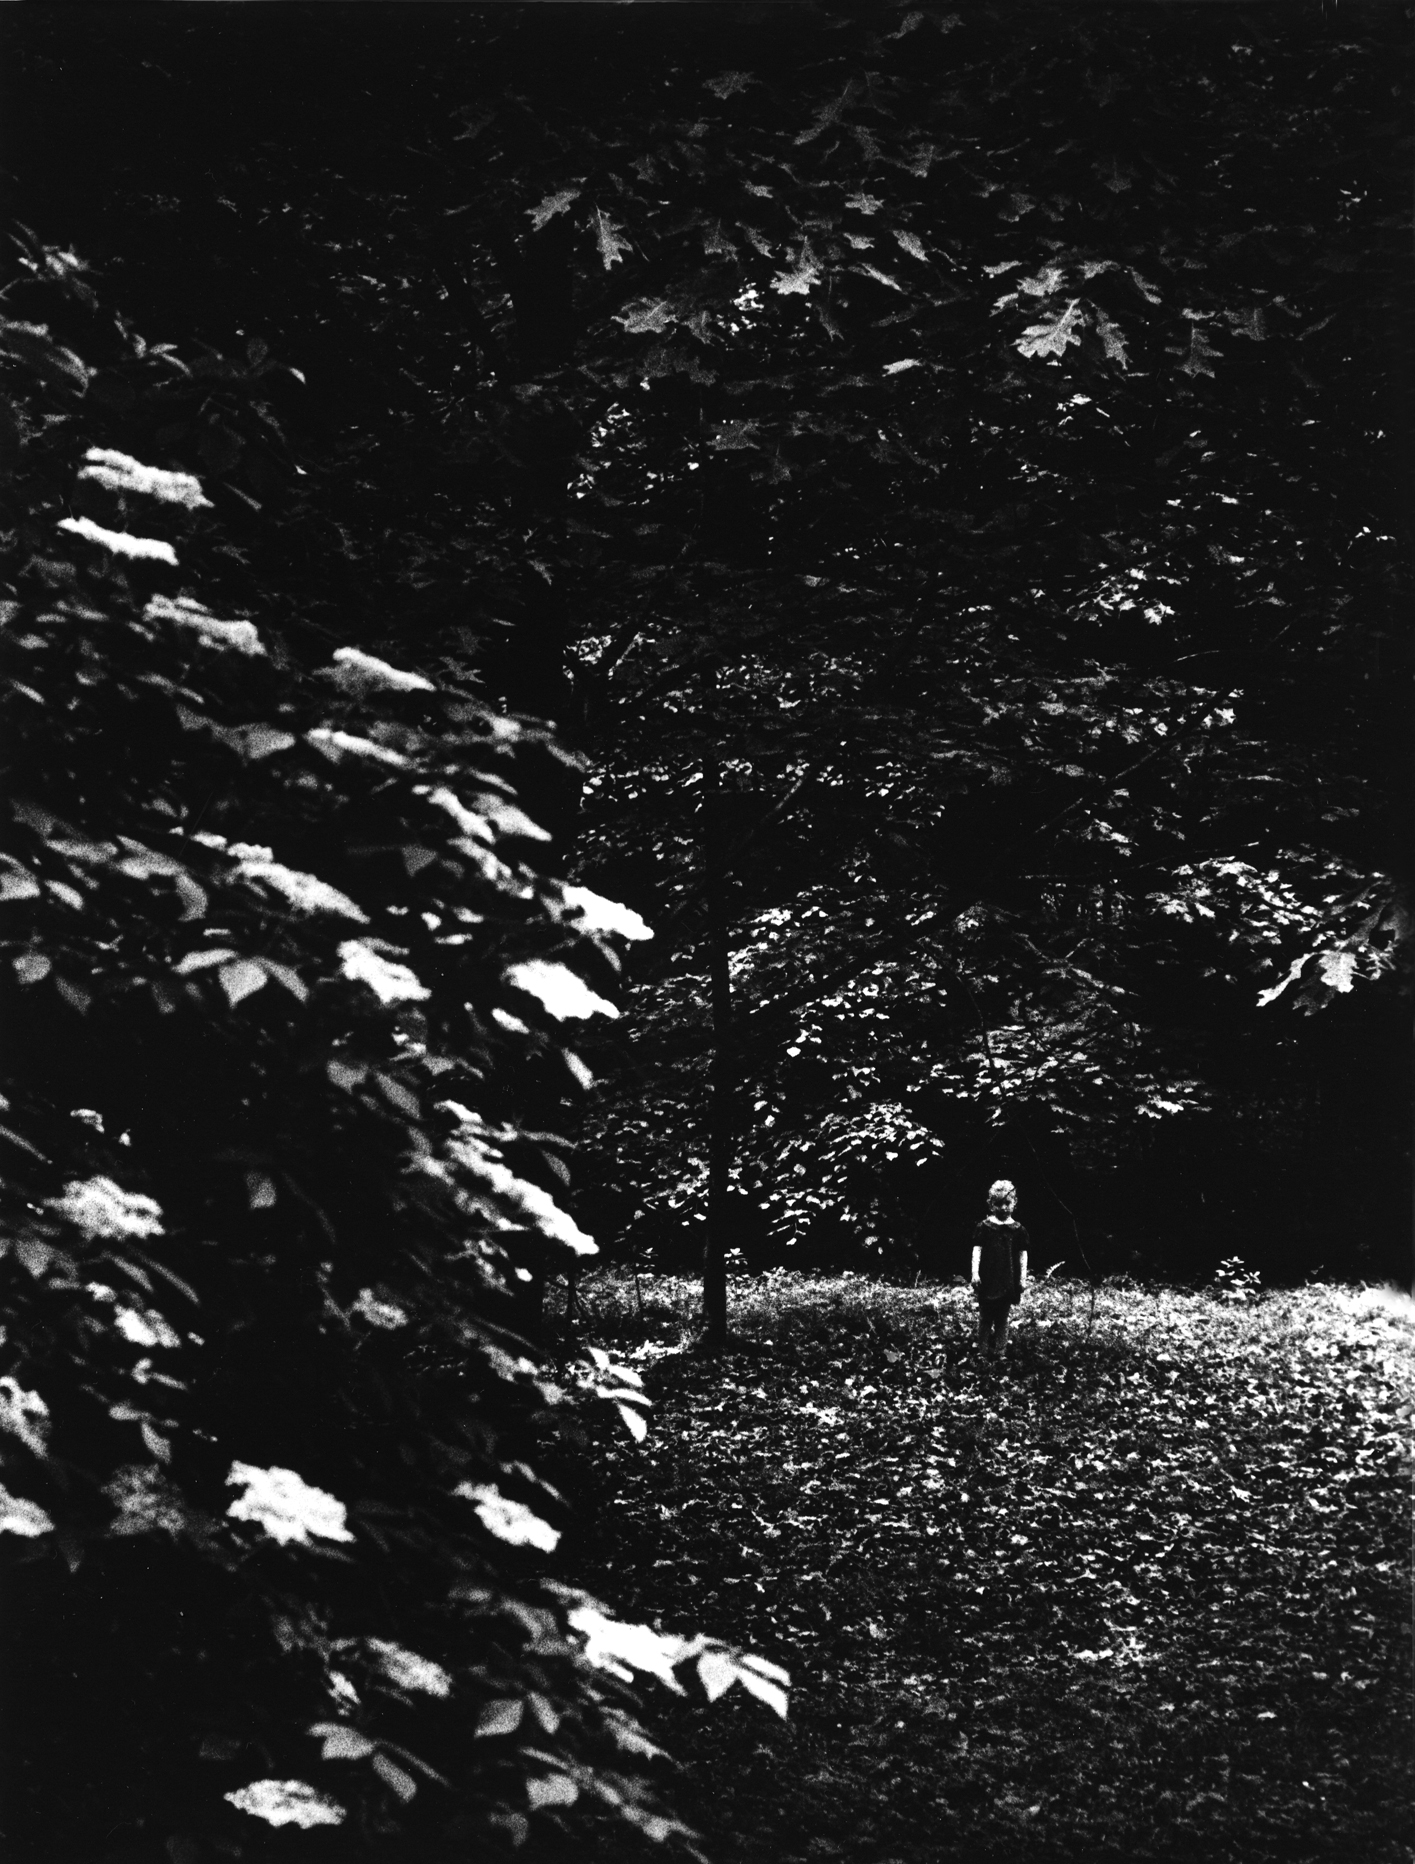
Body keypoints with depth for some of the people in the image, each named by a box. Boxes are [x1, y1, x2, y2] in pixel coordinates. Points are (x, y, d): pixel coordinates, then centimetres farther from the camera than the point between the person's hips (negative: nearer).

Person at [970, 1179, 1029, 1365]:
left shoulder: (1018, 1230, 4)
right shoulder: (984, 1227, 0)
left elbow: (1022, 1255, 7)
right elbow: (977, 1250, -2)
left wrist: (1023, 1278, 3)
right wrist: (975, 1274, -10)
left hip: (1009, 1282, 1)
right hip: (988, 1280, -1)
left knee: (1003, 1319, 5)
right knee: (985, 1317, 2)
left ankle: (999, 1352, 9)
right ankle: (984, 1351, 6)